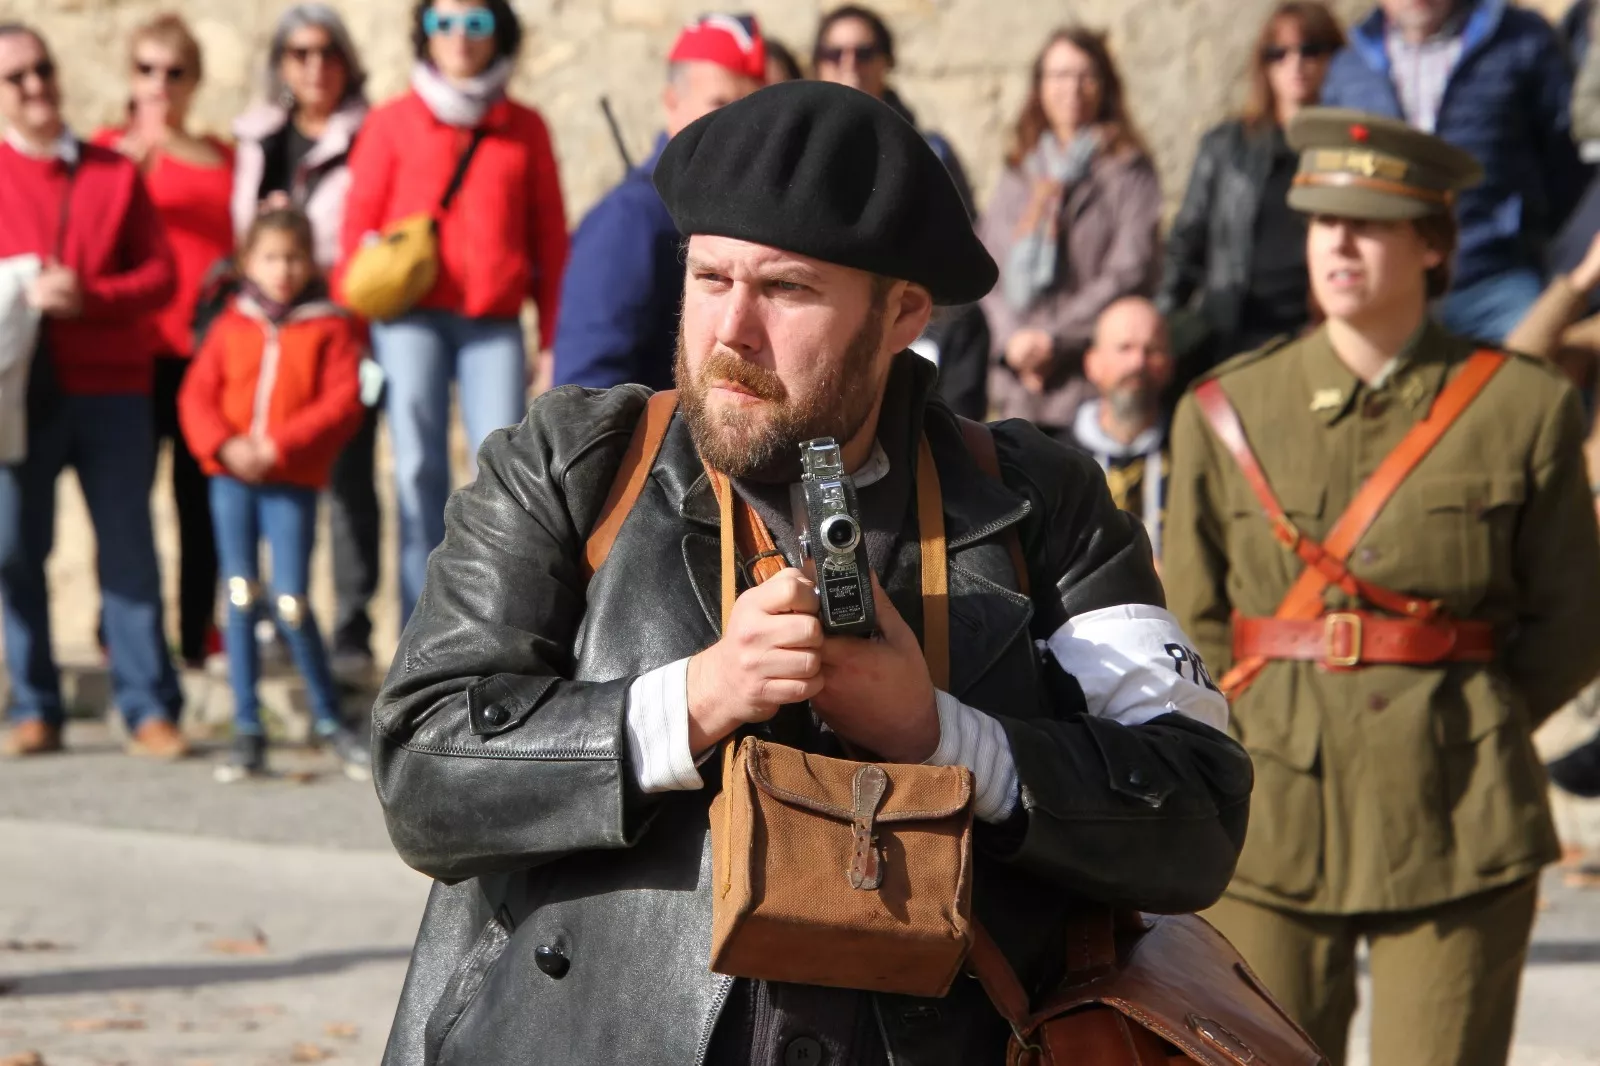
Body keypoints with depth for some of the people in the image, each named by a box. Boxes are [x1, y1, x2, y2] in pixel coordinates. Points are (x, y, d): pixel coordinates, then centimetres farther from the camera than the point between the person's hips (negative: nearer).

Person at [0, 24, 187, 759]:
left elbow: (160, 275, 5)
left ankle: (149, 708, 1)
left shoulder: (116, 173, 10)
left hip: (111, 388, 1)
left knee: (129, 547, -1)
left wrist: (88, 298, -11)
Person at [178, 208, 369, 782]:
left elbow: (341, 404, -7)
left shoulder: (330, 326, 2)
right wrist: (225, 445, -13)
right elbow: (197, 396, 5)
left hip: (292, 481, -3)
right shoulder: (232, 325, 11)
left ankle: (328, 719, 13)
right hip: (231, 477, 3)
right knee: (241, 599, 2)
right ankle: (247, 732, 7)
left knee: (291, 603, -7)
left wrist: (280, 445, -16)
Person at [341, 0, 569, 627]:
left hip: (494, 323, 1)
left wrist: (554, 339, 7)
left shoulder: (524, 129, 12)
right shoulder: (393, 124, 9)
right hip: (411, 319, -1)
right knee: (419, 471, -5)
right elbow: (358, 229, 10)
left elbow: (550, 239, 13)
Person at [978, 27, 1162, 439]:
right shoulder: (1018, 175, 17)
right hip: (1019, 384, 4)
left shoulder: (1128, 172, 2)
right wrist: (1011, 338, -7)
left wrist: (1055, 340, -10)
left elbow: (1130, 274, -6)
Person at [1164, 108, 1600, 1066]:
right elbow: (1192, 620, 11)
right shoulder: (1226, 412, 6)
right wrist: (1263, 736, 1)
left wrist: (1451, 732, 0)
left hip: (1457, 828, -1)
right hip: (1272, 821, 2)